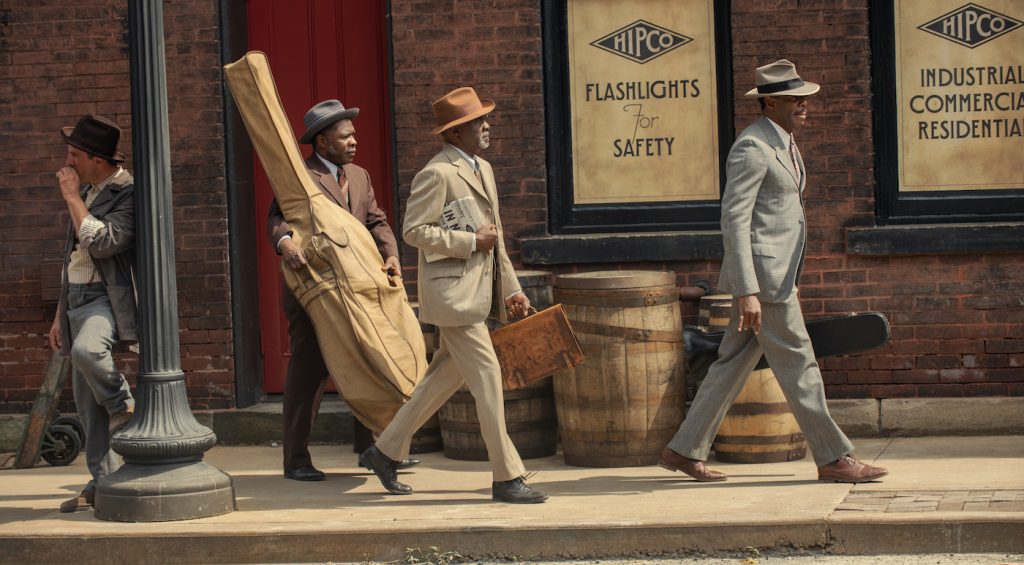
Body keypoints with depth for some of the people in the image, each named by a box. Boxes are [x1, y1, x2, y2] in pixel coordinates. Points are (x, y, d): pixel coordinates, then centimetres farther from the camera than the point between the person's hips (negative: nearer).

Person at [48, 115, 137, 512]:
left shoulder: (128, 194, -11)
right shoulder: (86, 192, 16)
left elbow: (101, 244, -25)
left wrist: (72, 197, -16)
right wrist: (60, 315, 21)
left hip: (107, 299, -8)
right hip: (76, 300, 8)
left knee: (86, 351, -37)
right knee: (86, 401, 5)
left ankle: (125, 407, -10)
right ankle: (103, 482, 11)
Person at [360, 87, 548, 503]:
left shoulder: (483, 169, 16)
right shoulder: (437, 173, -13)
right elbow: (414, 231, -18)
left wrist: (511, 288, 18)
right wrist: (471, 241, -17)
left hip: (478, 292, 10)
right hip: (452, 292, -10)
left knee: (446, 376, 14)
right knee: (486, 377, -8)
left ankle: (386, 452, 25)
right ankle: (507, 477, -2)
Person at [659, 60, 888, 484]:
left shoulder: (784, 144, 16)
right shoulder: (752, 147, -15)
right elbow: (734, 220, -20)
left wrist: (789, 280, 25)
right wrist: (747, 292, -24)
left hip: (776, 273, 10)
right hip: (760, 274, -10)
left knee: (733, 365, 11)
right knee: (798, 365, -4)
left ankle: (685, 450, 17)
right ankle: (834, 458, 2)